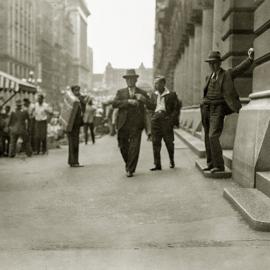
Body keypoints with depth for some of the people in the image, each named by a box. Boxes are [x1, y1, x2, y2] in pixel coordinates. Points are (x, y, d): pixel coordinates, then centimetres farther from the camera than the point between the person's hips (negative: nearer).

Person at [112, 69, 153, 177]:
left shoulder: (142, 93, 10)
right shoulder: (120, 92, 12)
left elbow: (151, 106, -1)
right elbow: (114, 104, -6)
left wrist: (143, 99, -21)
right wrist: (128, 101, -18)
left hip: (136, 125, -2)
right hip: (123, 124, 2)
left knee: (134, 147, -7)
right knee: (123, 146, 8)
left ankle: (130, 170, 2)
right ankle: (128, 164, 33)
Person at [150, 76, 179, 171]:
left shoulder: (171, 95, 3)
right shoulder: (154, 95, 16)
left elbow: (176, 109, 2)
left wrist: (171, 119, -10)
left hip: (166, 119, -3)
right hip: (155, 119, 4)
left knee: (169, 142, 2)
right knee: (155, 142, -3)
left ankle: (172, 161, 23)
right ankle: (157, 165, -2)